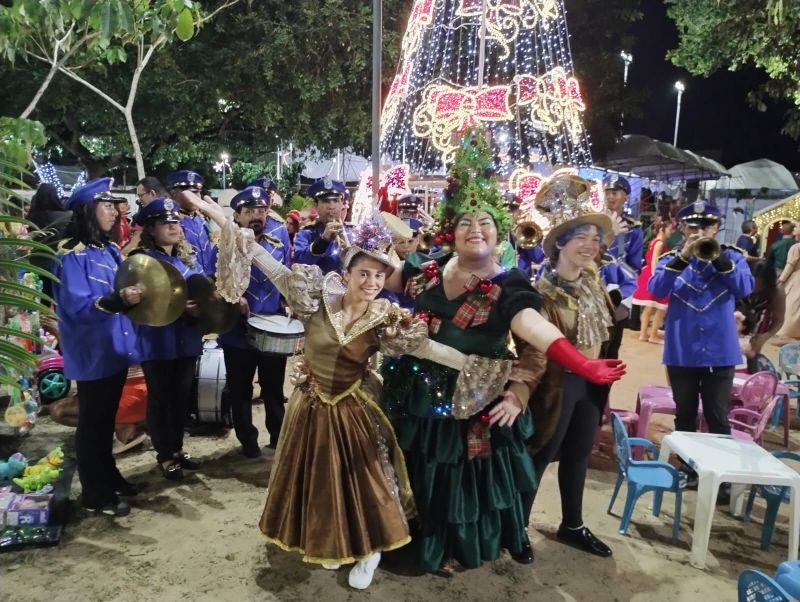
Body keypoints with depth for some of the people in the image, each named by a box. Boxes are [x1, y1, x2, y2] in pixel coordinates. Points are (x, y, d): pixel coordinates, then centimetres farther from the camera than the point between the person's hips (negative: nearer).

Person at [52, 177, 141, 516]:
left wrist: (137, 294, -1)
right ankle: (95, 494, 18)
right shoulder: (72, 256, -15)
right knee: (92, 423, 5)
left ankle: (109, 476, 35)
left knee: (107, 420, 20)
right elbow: (78, 307, -24)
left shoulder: (109, 250, 9)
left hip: (116, 349, 8)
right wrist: (118, 300, -37)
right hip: (93, 354, -8)